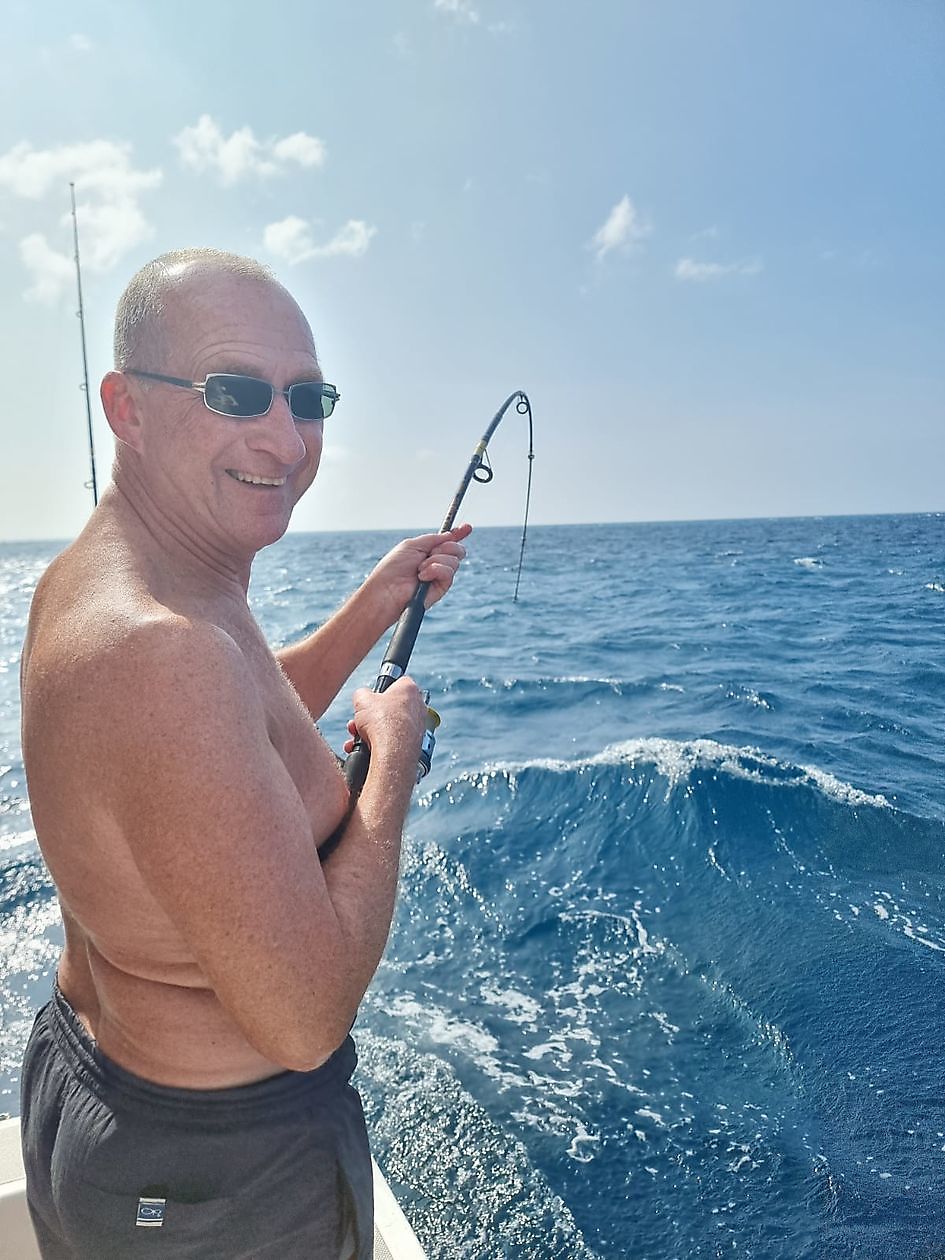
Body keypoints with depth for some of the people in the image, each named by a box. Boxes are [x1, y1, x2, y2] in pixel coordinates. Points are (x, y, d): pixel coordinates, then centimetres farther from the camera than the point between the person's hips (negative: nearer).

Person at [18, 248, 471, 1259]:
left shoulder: (81, 577, -3)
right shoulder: (158, 646, -36)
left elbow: (239, 729, 14)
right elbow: (306, 1019, -32)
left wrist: (376, 605, 5)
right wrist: (394, 751, -21)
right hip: (227, 1171, -8)